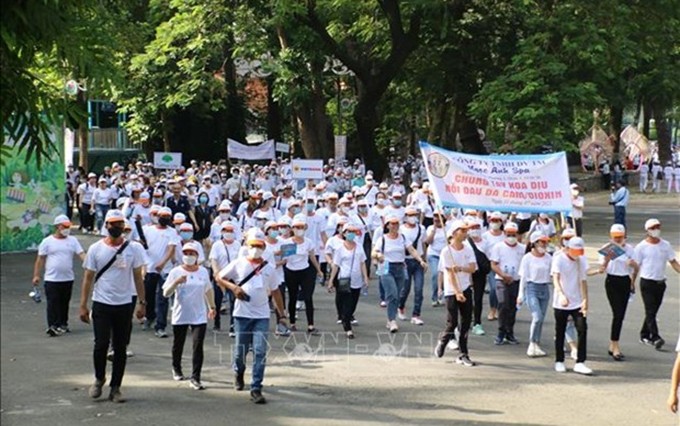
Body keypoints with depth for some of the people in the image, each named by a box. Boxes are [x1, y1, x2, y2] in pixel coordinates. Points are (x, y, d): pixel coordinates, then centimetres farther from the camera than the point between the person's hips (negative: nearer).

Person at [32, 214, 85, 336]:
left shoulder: (72, 240, 5)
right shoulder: (47, 241, -2)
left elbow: (81, 254, -4)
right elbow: (40, 259, 0)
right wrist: (36, 275, -3)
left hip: (68, 279, 3)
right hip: (52, 279, -3)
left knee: (64, 303, 12)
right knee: (53, 303, -6)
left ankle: (63, 324, 23)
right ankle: (53, 326, -6)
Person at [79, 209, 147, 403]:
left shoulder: (133, 249, 2)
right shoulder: (96, 249, 0)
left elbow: (138, 277, 6)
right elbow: (88, 278, 3)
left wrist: (142, 302, 0)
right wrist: (83, 305, -2)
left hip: (124, 305, 1)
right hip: (101, 305, -1)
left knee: (120, 348, 5)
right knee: (101, 344, -8)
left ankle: (115, 387, 14)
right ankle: (99, 379, 18)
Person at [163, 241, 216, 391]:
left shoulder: (203, 272, 3)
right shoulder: (176, 272, -4)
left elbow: (208, 290, 18)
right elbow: (166, 293, -8)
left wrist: (212, 307, 21)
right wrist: (176, 282, -23)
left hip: (199, 316, 0)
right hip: (180, 315, 0)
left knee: (198, 346, -11)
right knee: (178, 345, 15)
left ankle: (195, 378, -9)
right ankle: (176, 369, 40)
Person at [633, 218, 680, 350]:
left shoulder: (666, 245, 7)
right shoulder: (641, 247, -4)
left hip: (660, 283, 4)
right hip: (647, 283, -4)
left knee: (653, 311, 11)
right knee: (650, 311, -11)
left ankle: (644, 335, 25)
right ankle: (655, 338, -18)